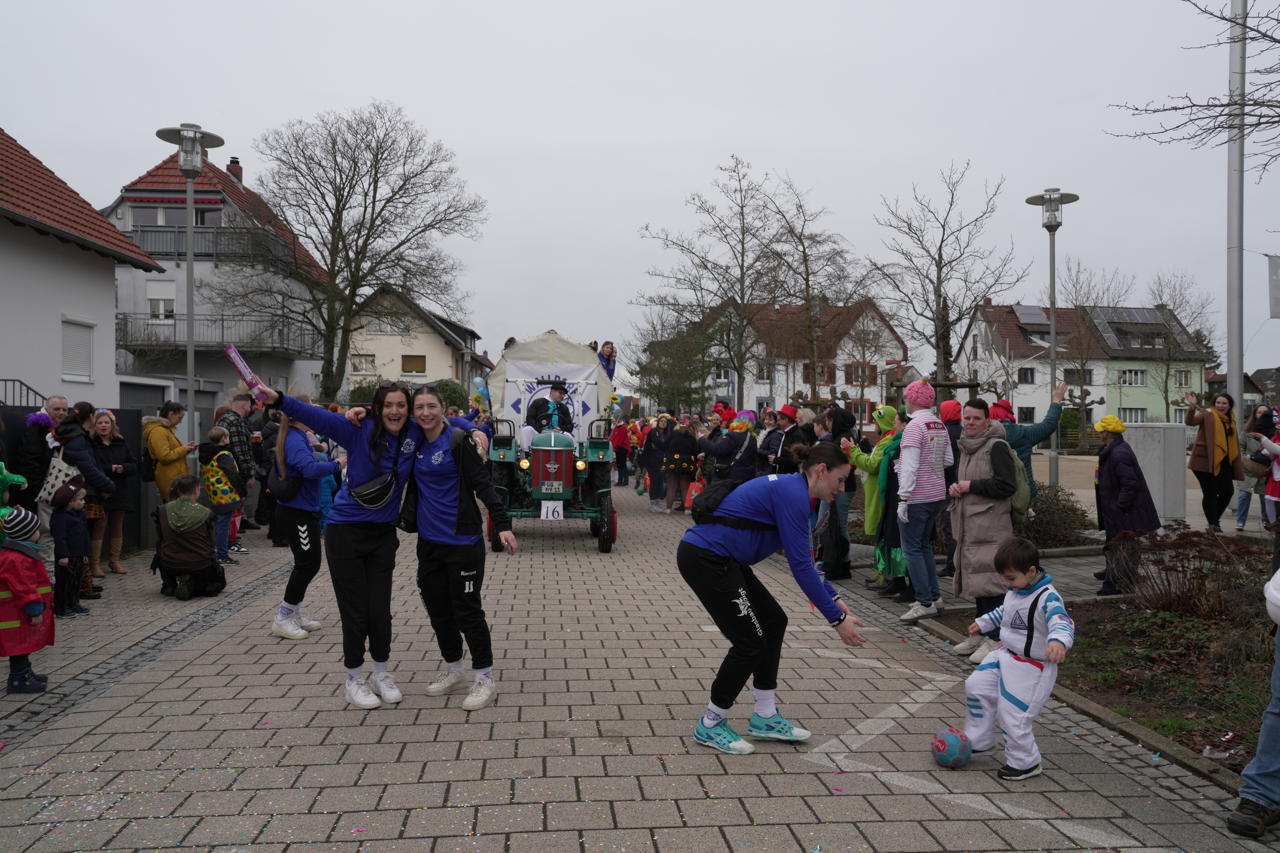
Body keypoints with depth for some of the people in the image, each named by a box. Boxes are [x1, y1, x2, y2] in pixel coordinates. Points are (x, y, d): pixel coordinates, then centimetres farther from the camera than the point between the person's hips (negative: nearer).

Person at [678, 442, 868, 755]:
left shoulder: (791, 490, 13)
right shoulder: (793, 494, -17)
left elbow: (803, 560, 21)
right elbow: (800, 565, -20)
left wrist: (834, 599, 15)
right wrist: (837, 618, -14)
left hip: (717, 557, 10)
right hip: (704, 559, -10)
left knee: (773, 621, 14)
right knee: (750, 642, -2)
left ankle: (764, 717, 23)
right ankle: (710, 725, 15)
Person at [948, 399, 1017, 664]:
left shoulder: (996, 447, -10)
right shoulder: (966, 448, 17)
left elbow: (1007, 485, -19)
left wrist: (971, 486, -13)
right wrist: (955, 488, 7)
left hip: (991, 528, -9)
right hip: (969, 526, 9)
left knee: (990, 581, -9)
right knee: (976, 578, 14)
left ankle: (995, 639, -2)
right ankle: (981, 634, 24)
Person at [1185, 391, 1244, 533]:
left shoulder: (1230, 420, 14)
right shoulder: (1208, 414, -7)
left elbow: (1234, 443, 23)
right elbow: (1191, 422, -26)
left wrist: (1239, 460, 24)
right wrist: (1192, 407, -43)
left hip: (1222, 461, 7)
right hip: (1205, 461, -7)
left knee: (1228, 490, 8)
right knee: (1210, 493, -4)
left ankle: (1215, 519, 27)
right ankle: (1212, 523, 10)